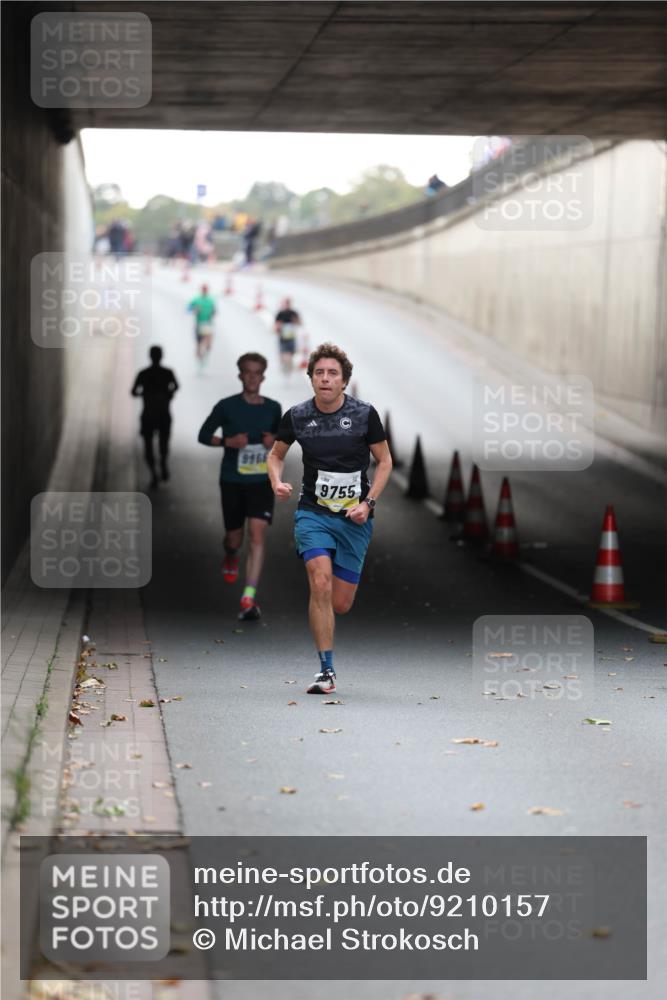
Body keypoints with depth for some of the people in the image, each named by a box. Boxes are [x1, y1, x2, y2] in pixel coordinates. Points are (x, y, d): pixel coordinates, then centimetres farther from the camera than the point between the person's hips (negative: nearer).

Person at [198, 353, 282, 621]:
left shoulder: (273, 408, 4)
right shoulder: (227, 406, -4)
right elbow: (204, 435, 3)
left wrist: (275, 440, -4)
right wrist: (228, 441, -15)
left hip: (261, 481, 0)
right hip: (232, 481, 0)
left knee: (257, 535, -16)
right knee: (234, 539, 10)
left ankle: (249, 599, -19)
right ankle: (230, 557, 50)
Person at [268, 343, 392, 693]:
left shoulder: (364, 414, -5)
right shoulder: (296, 417, -2)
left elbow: (384, 461, 5)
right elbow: (276, 455, 15)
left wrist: (368, 502, -7)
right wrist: (277, 483, -5)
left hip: (354, 519, 0)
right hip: (313, 513, 0)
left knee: (340, 604, 2)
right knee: (321, 584, -21)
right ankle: (326, 671, -12)